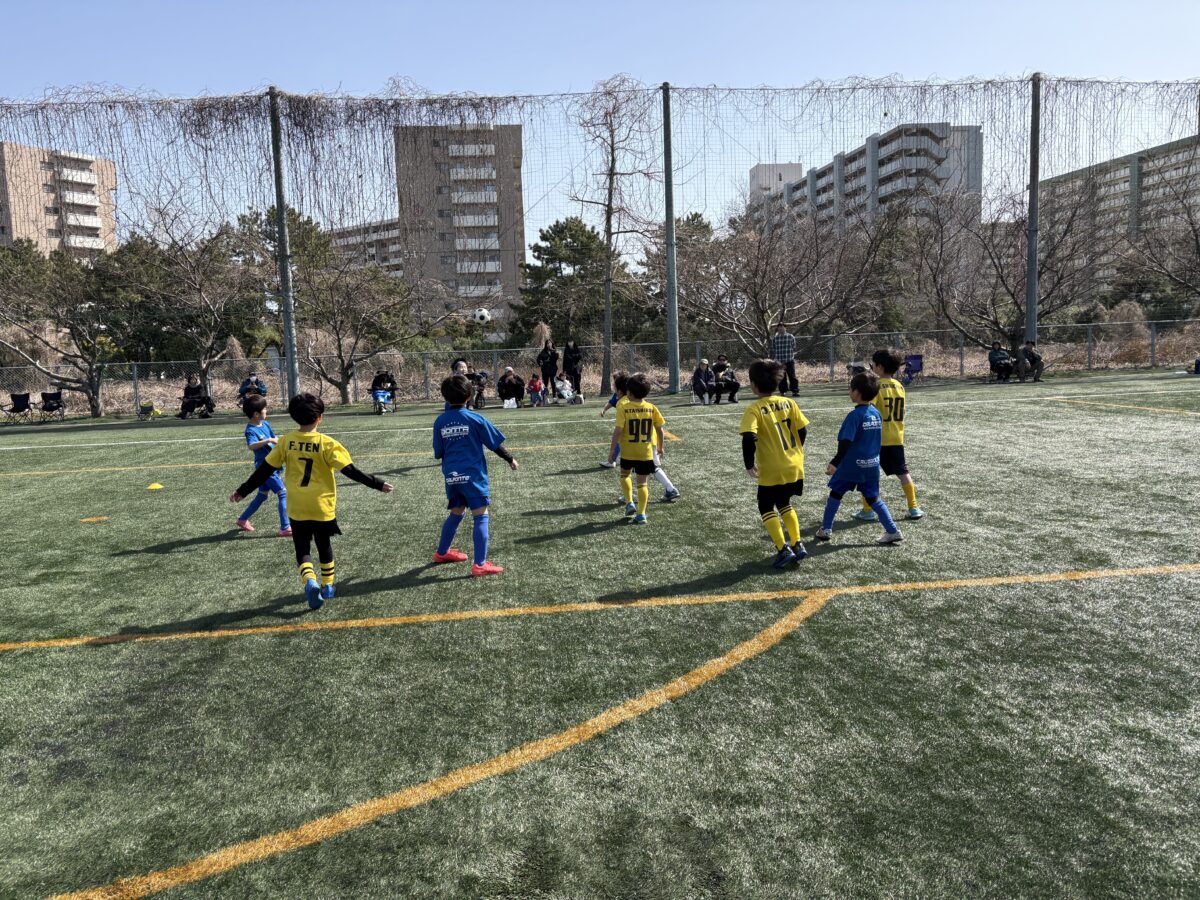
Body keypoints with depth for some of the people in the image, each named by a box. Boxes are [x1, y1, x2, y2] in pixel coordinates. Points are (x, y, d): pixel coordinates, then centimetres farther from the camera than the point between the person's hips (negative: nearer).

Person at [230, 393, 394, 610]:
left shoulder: (286, 441, -4)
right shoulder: (326, 443, -12)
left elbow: (265, 470, 1)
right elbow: (350, 471, -13)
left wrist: (243, 491, 13)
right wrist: (377, 484, -5)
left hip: (296, 508, 1)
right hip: (322, 506, -1)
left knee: (302, 549, 9)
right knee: (324, 547, 18)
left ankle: (310, 581, -15)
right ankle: (328, 586, 28)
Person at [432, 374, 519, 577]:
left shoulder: (440, 421, 2)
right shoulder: (474, 419, -8)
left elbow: (438, 453, 8)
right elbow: (495, 444, -2)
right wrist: (510, 459, 13)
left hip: (451, 476, 5)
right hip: (472, 475, -5)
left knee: (456, 513, 23)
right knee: (481, 516, -3)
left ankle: (442, 552, 40)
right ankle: (480, 564, -8)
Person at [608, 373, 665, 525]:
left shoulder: (624, 408, -14)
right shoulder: (651, 408, -4)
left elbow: (618, 430, -17)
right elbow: (660, 429, 0)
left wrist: (612, 448, -7)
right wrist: (660, 447, 14)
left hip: (628, 451, -1)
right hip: (646, 452, 2)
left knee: (625, 475, 26)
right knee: (642, 483, 9)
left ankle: (629, 503, 17)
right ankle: (641, 514, 6)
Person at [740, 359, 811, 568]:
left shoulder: (754, 409, -13)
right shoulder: (788, 402, 2)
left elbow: (749, 438, -24)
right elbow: (803, 430, 4)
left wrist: (749, 464, -12)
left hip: (771, 471, -5)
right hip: (794, 467, 5)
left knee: (766, 508, 12)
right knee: (784, 504, 25)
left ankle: (784, 549, 4)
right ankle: (797, 545, 20)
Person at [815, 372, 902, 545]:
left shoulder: (855, 415, -17)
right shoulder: (876, 413, 4)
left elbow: (846, 442, -24)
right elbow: (879, 440, 14)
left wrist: (835, 463, -25)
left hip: (852, 465, -6)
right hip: (872, 465, 6)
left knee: (836, 493, 10)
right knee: (873, 498, 13)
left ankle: (825, 529, 16)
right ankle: (892, 531, 9)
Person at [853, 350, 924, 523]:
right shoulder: (899, 386, 7)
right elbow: (903, 410, 14)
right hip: (896, 438, 6)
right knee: (903, 472, 13)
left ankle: (868, 511, 6)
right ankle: (914, 508, 15)